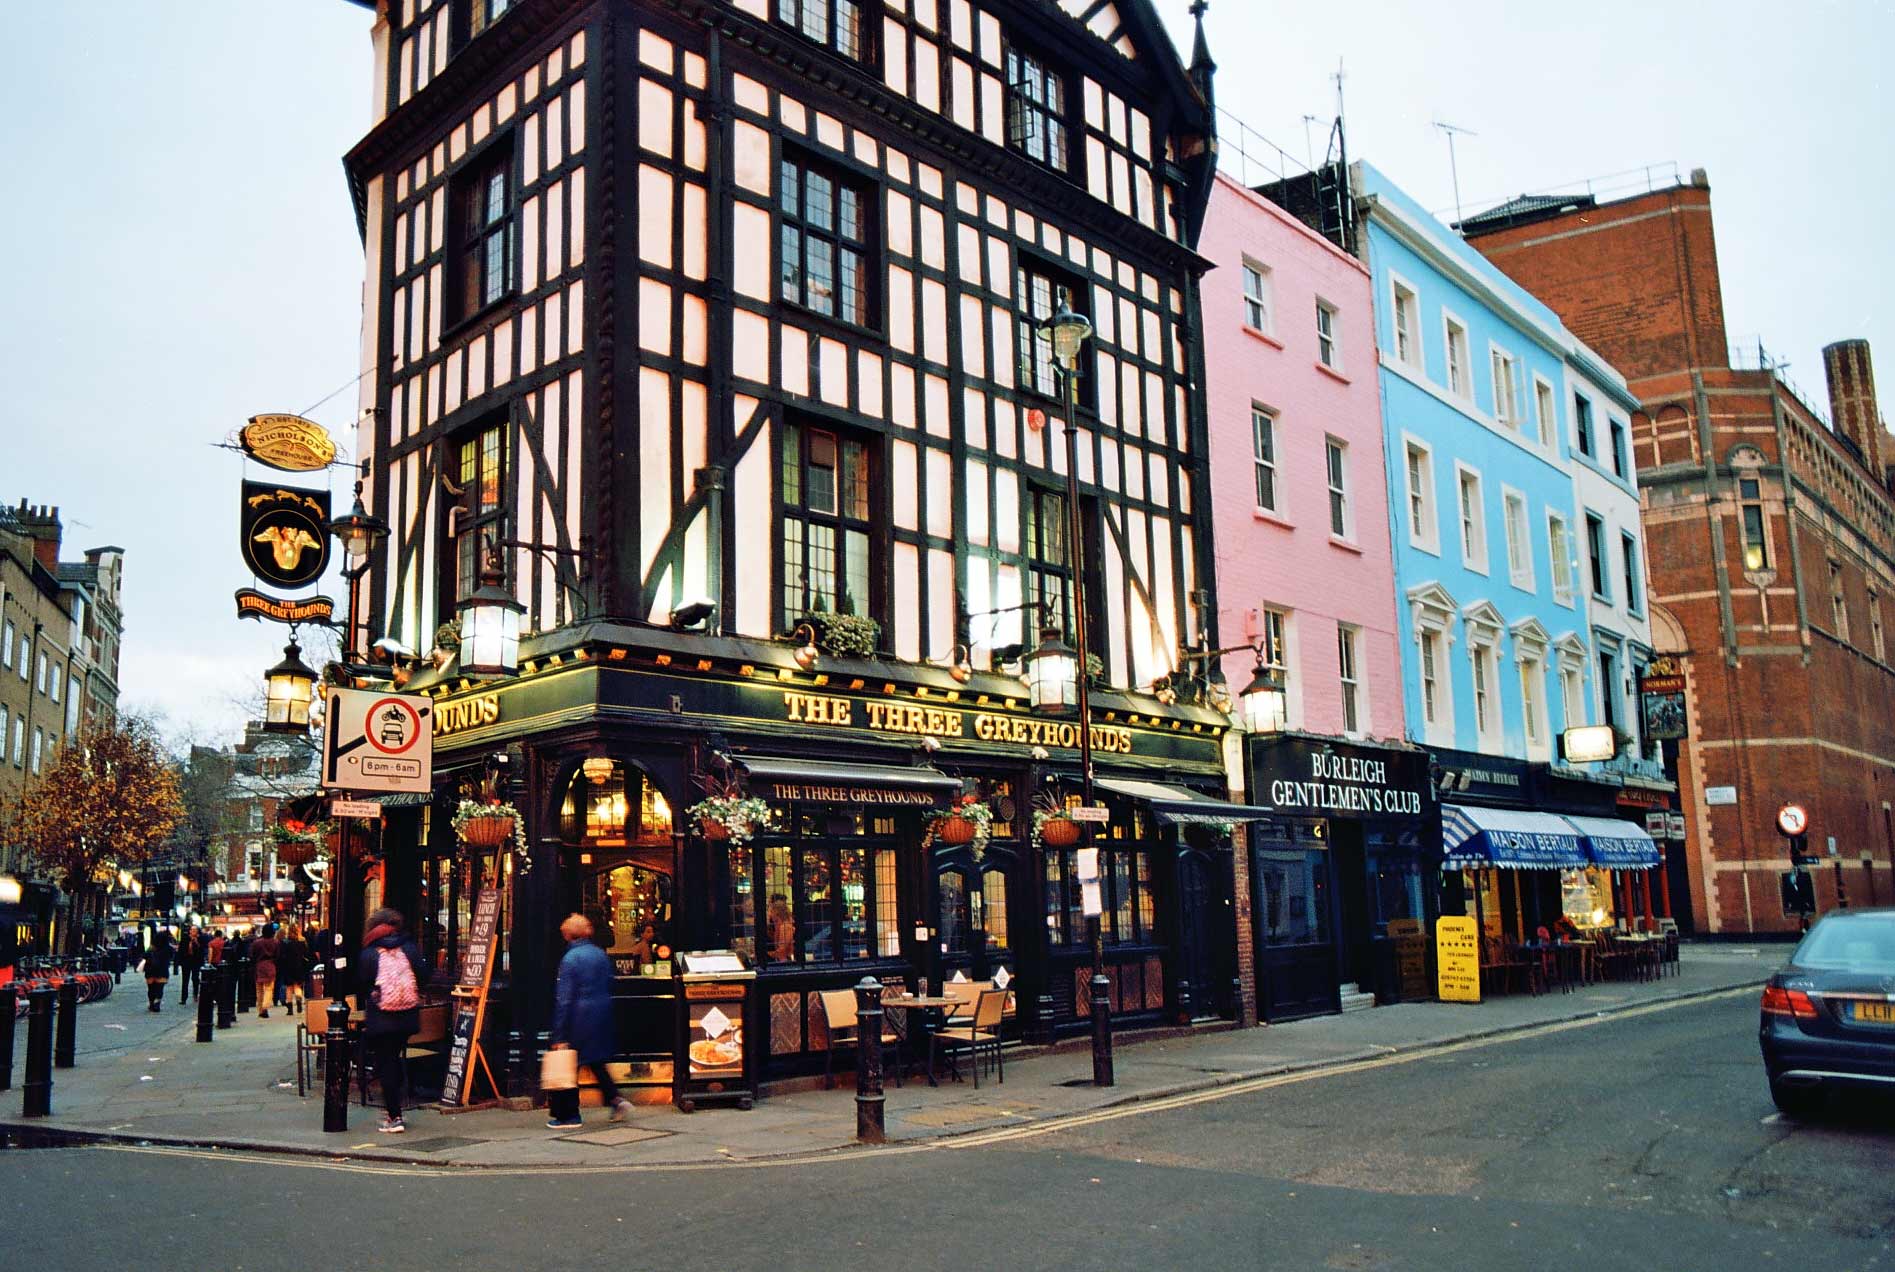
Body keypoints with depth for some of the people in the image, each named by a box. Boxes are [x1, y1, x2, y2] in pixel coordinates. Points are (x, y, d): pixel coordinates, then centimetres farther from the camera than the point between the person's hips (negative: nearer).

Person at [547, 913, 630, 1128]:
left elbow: (564, 998, -14)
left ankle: (569, 1115, 13)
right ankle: (615, 1098, 6)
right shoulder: (600, 954, 5)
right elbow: (609, 986, 12)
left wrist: (559, 1035, -13)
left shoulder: (570, 959, -13)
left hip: (579, 1017, -6)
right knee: (596, 1060, 19)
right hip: (602, 1014, 6)